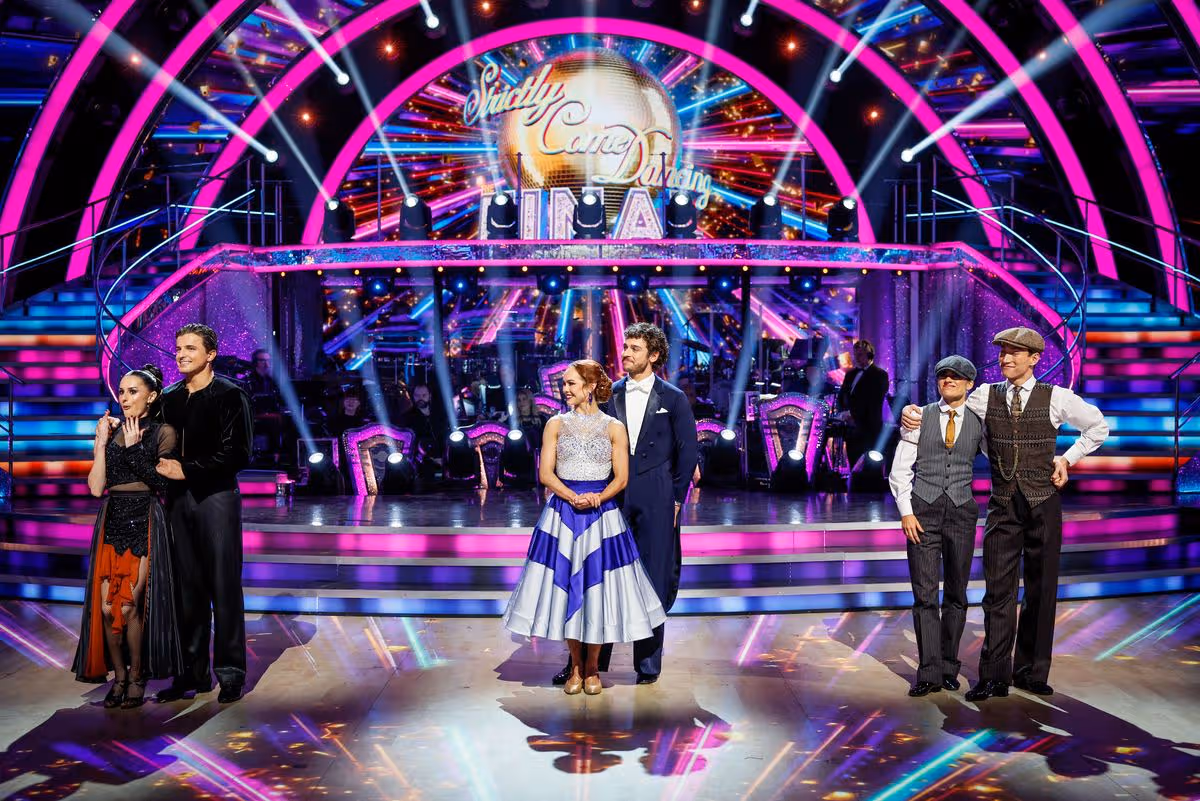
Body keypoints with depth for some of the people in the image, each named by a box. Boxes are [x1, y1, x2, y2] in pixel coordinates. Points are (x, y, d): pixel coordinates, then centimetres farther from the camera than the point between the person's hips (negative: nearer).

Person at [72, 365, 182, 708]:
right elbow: (96, 487, 3)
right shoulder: (110, 431, 12)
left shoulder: (163, 432, 1)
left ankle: (136, 676, 11)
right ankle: (118, 673, 16)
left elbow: (161, 483, -9)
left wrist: (134, 447, -11)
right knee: (106, 605, -1)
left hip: (144, 524, -4)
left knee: (129, 605, -7)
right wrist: (102, 442, -2)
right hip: (112, 522, 4)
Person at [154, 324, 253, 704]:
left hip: (217, 498, -5)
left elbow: (237, 454, -11)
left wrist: (187, 470, -12)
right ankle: (194, 671, 17)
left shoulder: (230, 395, -4)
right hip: (179, 500, 5)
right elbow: (165, 447, 18)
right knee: (189, 587, 8)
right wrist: (165, 468, -2)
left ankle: (231, 673, 7)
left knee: (224, 587, -1)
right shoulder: (169, 398, 13)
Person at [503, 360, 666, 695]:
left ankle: (592, 668, 18)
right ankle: (575, 666, 19)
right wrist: (573, 497, -15)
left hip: (603, 515, -1)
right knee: (565, 586, 3)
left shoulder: (614, 428, 3)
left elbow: (621, 478, 1)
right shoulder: (556, 424, 6)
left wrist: (598, 497, -17)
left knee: (598, 587, 1)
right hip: (562, 514, 1)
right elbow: (546, 473, 0)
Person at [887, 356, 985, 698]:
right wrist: (905, 512, -6)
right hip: (922, 511, -1)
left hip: (961, 512, 1)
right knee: (924, 593, -2)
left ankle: (949, 668, 20)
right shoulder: (920, 417, 3)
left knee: (956, 593, 8)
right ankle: (929, 673, 3)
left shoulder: (979, 423, 5)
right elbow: (900, 470, 2)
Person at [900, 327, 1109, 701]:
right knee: (998, 590, -2)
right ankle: (994, 677, 2)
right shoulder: (985, 395, 4)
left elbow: (1099, 427, 14)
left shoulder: (1056, 397, 0)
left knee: (1041, 590, 7)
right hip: (1002, 506, 0)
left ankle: (1032, 672, 19)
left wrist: (1067, 459, 6)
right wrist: (912, 413, -5)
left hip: (1044, 504, 0)